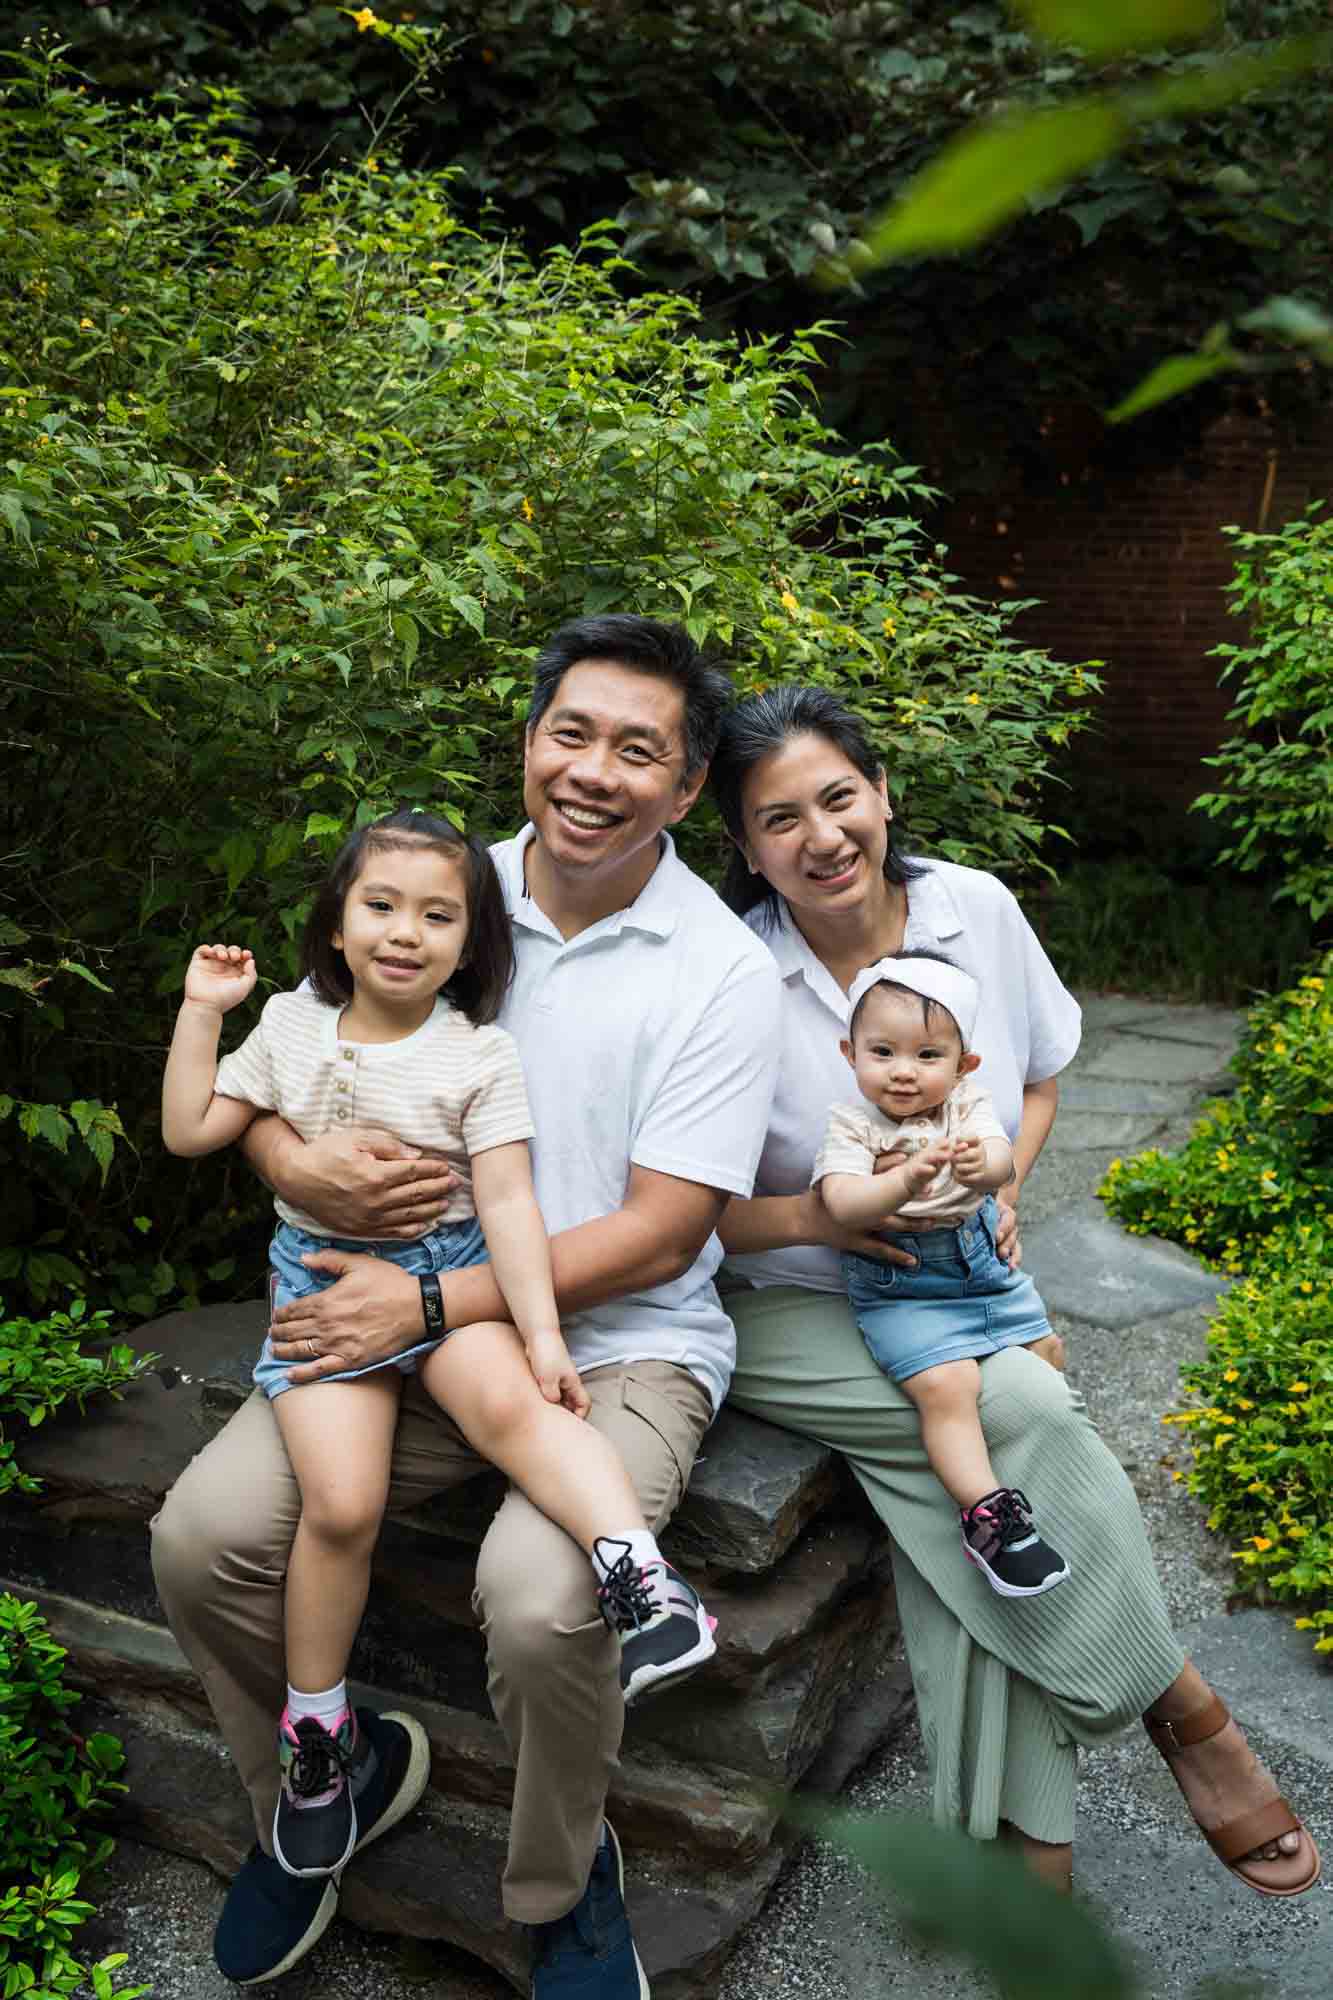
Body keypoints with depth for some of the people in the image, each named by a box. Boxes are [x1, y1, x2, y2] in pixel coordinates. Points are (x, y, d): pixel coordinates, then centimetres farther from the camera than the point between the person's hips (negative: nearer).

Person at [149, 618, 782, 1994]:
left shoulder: (723, 972, -7)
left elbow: (659, 1233, -12)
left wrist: (432, 1304, -19)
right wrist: (296, 1163, -16)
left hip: (622, 1345, -3)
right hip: (408, 1320, 4)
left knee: (537, 1600, -29)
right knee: (203, 1532, -15)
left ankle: (562, 1883, 7)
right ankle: (327, 1783, 17)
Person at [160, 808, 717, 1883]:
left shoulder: (480, 1054, -3)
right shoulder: (294, 1023, 8)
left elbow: (507, 1201, -8)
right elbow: (191, 1132, 11)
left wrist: (541, 1332, -16)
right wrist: (202, 1010, 6)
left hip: (449, 1270, -1)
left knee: (511, 1402, -34)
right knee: (342, 1501, -16)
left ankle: (645, 1578, -38)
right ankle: (314, 1728, 4)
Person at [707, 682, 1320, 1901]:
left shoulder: (977, 910, -3)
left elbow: (1039, 1079, 13)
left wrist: (1000, 1194, -4)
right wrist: (822, 1218, -25)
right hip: (791, 1310, -3)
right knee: (1028, 1414, -27)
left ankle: (1025, 1859, -8)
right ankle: (1183, 1708, -4)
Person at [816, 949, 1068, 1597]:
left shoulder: (967, 1107, -3)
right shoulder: (850, 1125, -12)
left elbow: (1002, 1159, -22)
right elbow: (842, 1203, -28)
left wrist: (983, 1165, -48)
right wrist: (905, 1183, -48)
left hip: (986, 1271, 5)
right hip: (901, 1293, -5)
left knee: (1044, 1354, 12)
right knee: (947, 1384, -23)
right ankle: (987, 1514, -15)